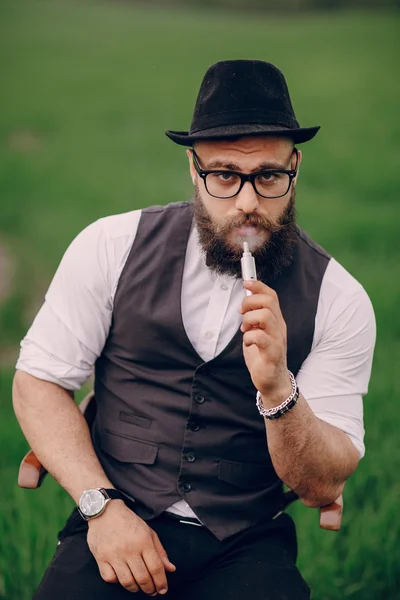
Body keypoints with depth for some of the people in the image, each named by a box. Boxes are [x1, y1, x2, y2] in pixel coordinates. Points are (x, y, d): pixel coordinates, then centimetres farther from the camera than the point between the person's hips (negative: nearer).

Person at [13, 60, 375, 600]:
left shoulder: (338, 300, -2)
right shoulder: (112, 247, -1)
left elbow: (323, 486, -2)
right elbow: (37, 382, 2)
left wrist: (277, 387, -21)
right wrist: (102, 506, -11)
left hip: (246, 546, 0)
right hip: (116, 526, 1)